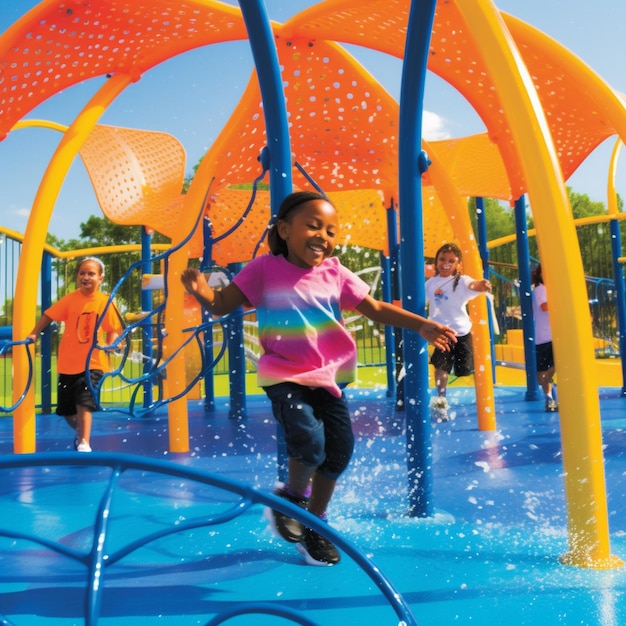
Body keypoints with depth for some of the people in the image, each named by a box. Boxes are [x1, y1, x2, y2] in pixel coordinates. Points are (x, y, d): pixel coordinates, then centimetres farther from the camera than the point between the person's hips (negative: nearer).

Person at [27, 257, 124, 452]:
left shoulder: (105, 302, -6)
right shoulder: (70, 298, -2)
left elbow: (114, 329, -2)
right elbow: (48, 315, 4)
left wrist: (110, 345, -20)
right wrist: (33, 334, -7)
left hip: (93, 362, -3)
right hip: (67, 363, 3)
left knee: (84, 402, -17)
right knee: (66, 408, 12)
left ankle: (84, 443, -9)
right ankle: (80, 431, 41)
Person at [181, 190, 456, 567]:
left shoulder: (334, 273, 1)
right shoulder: (265, 270, -7)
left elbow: (376, 309, 5)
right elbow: (222, 305, -6)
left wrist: (422, 325, -4)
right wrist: (203, 291, -28)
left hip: (329, 375, 5)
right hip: (285, 376, -4)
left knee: (340, 448, 6)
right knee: (309, 440, -24)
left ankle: (314, 522, 31)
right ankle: (294, 497, 11)